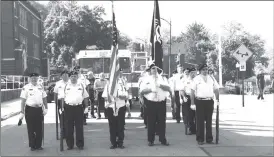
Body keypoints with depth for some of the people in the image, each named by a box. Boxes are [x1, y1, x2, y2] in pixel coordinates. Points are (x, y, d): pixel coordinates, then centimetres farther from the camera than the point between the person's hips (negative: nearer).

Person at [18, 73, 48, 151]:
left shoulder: (40, 87, 10)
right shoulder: (26, 88, -4)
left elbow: (44, 98, 16)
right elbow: (23, 100, -6)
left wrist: (46, 108, 7)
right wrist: (22, 112, -9)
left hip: (39, 109, 4)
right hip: (30, 109, -4)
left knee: (39, 129, 7)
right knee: (31, 129, 4)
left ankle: (38, 145, 16)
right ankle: (32, 145, 14)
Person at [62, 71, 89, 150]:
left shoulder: (81, 85, 9)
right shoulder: (66, 86, 8)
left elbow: (85, 97, 10)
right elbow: (62, 98, 7)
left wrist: (86, 107, 3)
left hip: (78, 107, 0)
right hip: (68, 108, 0)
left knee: (79, 127, 2)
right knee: (69, 128, 3)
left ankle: (80, 144, 9)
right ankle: (70, 144, 12)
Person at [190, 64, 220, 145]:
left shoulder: (211, 79, 11)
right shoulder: (196, 79, 0)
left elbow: (216, 89, 16)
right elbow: (192, 91, -2)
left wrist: (218, 100, 8)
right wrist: (192, 103, -8)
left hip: (209, 101, 3)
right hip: (199, 101, -3)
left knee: (209, 121, 7)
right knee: (200, 121, 0)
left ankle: (209, 139, 15)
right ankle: (200, 139, 7)